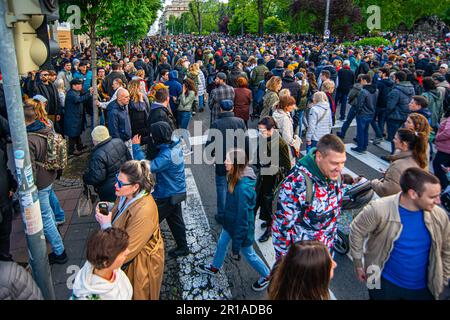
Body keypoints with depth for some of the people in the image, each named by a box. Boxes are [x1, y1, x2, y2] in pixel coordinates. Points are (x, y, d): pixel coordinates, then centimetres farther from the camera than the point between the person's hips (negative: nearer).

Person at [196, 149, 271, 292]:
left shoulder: (243, 187, -37)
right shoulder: (236, 178, -9)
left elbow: (243, 216, -30)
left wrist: (236, 244, -22)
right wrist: (223, 216, 22)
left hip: (241, 225, -8)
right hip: (231, 221, 8)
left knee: (248, 253, 14)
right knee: (221, 243, 26)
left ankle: (266, 276, 39)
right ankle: (214, 267, 52)